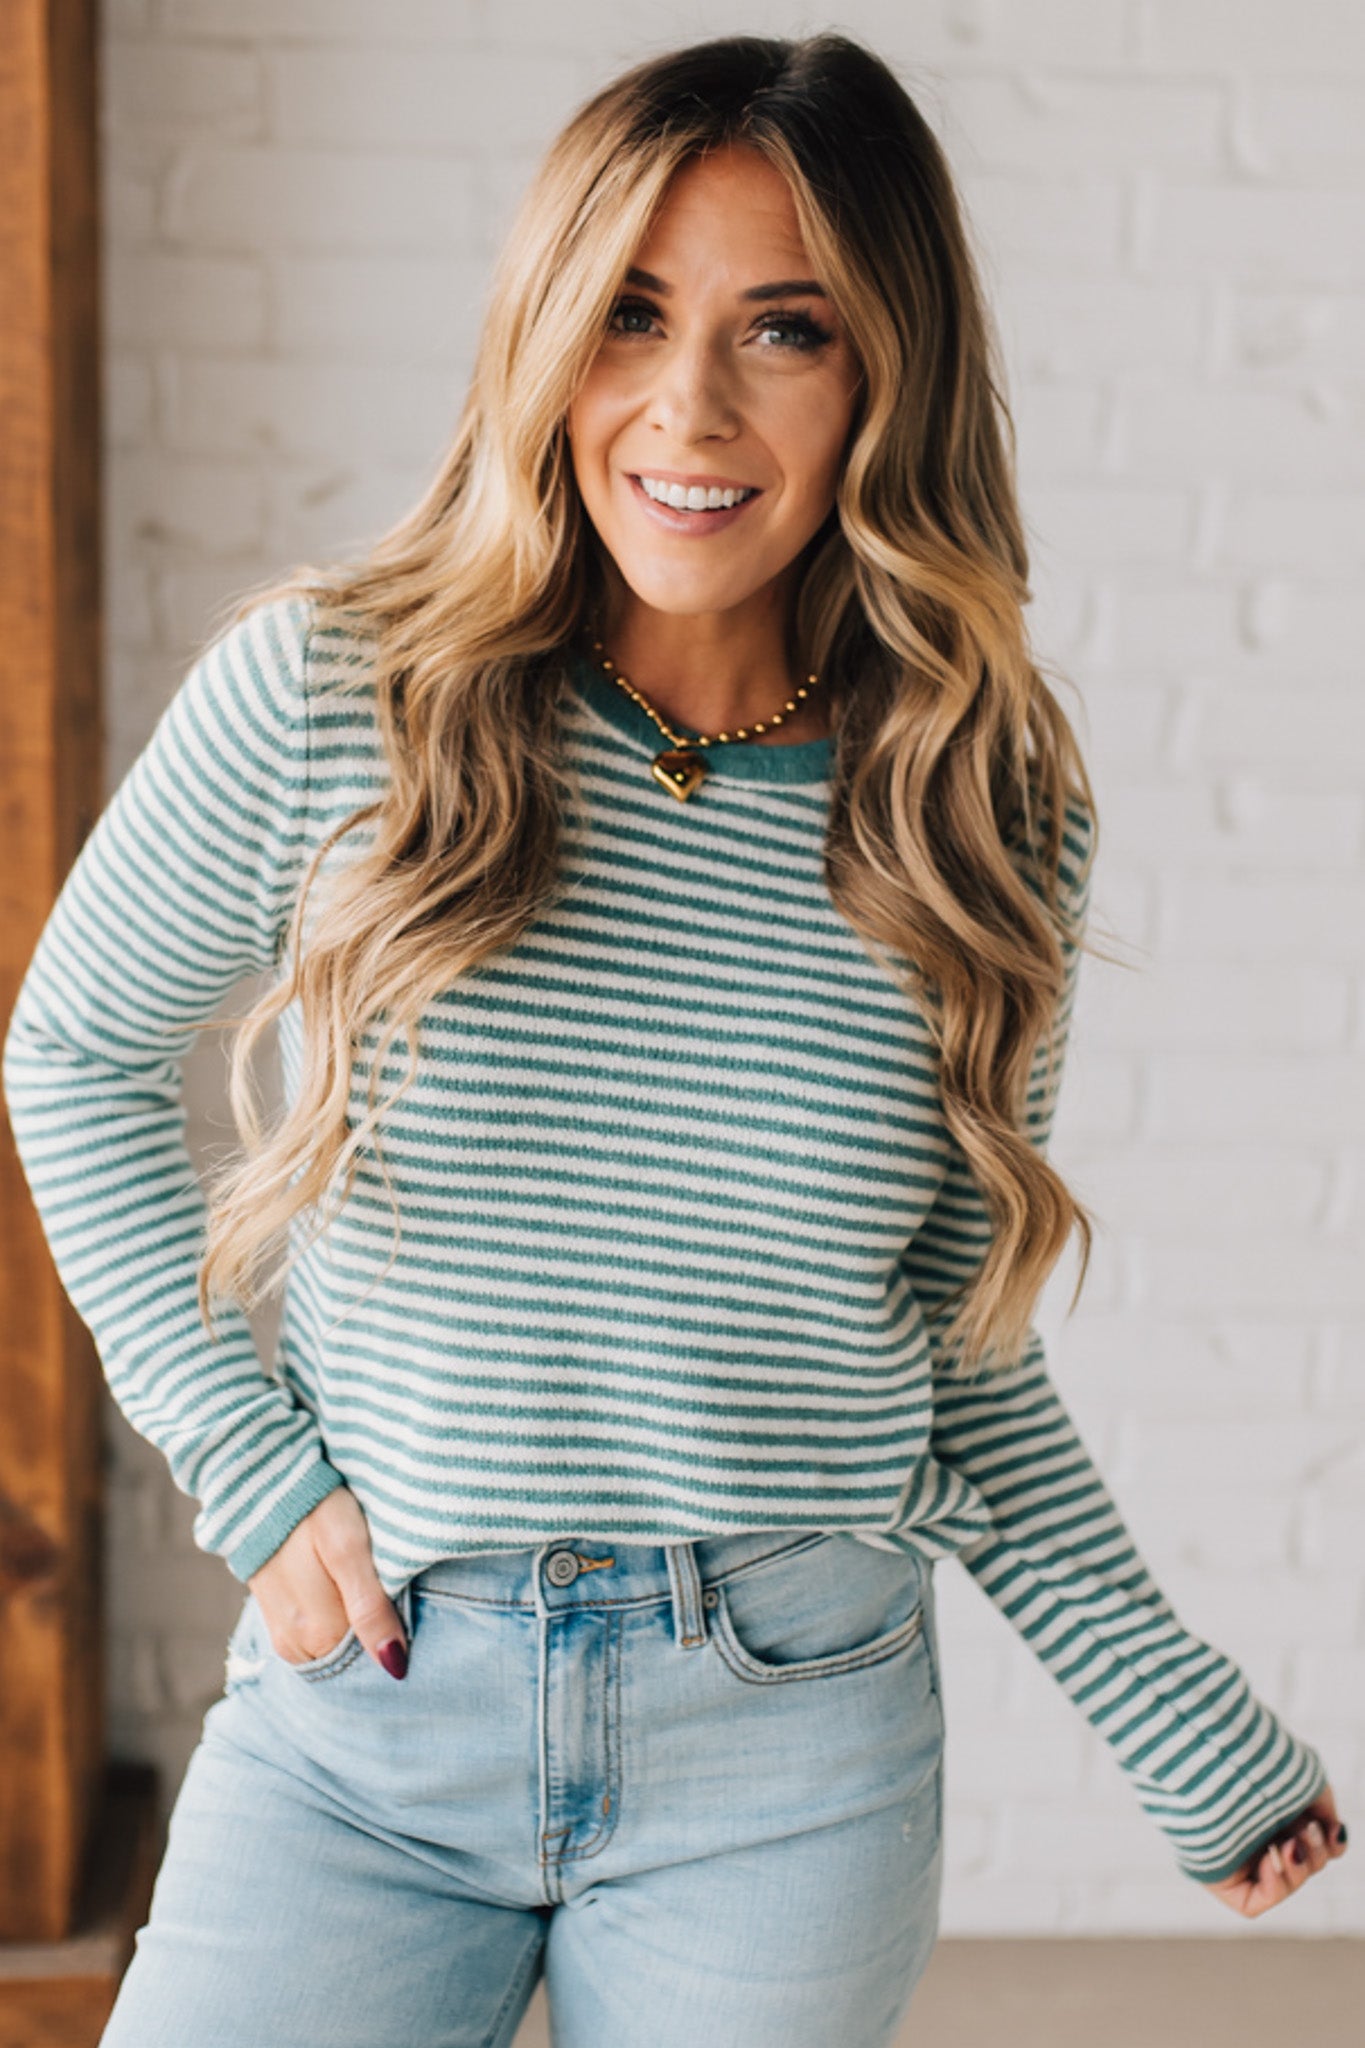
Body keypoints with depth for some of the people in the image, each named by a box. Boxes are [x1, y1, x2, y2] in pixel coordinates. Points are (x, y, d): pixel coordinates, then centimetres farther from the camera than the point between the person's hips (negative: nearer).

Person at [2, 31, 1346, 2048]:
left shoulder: (985, 819, -4)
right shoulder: (324, 696, -10)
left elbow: (956, 1340, 6)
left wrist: (1188, 1728, 6)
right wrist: (249, 1469, -2)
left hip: (791, 1746, 1)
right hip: (365, 1700, 0)